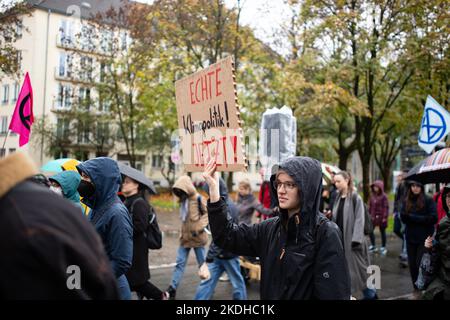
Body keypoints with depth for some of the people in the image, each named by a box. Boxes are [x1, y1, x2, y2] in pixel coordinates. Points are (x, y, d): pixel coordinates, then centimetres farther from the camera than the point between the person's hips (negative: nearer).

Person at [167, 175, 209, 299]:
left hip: (197, 237, -6)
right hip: (185, 237, 6)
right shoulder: (183, 200, 11)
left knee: (203, 263, 7)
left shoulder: (198, 198, -11)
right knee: (180, 263, 5)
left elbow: (208, 213, -15)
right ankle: (172, 288, 8)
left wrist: (199, 228, -23)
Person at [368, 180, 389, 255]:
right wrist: (369, 214, 7)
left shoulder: (383, 196, -13)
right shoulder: (372, 195, 2)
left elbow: (386, 207, -13)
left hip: (381, 217, -5)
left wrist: (385, 217, -16)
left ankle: (383, 248, 23)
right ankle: (373, 246, 23)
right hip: (373, 216, 5)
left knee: (382, 231, 9)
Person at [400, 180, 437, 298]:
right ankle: (416, 288, 24)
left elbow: (433, 218, -14)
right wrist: (421, 219, -20)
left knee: (421, 263, -7)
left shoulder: (428, 200, -6)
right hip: (410, 237, 4)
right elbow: (403, 218, -3)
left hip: (425, 238, -4)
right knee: (412, 264, 8)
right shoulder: (406, 201, 6)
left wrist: (412, 217, -14)